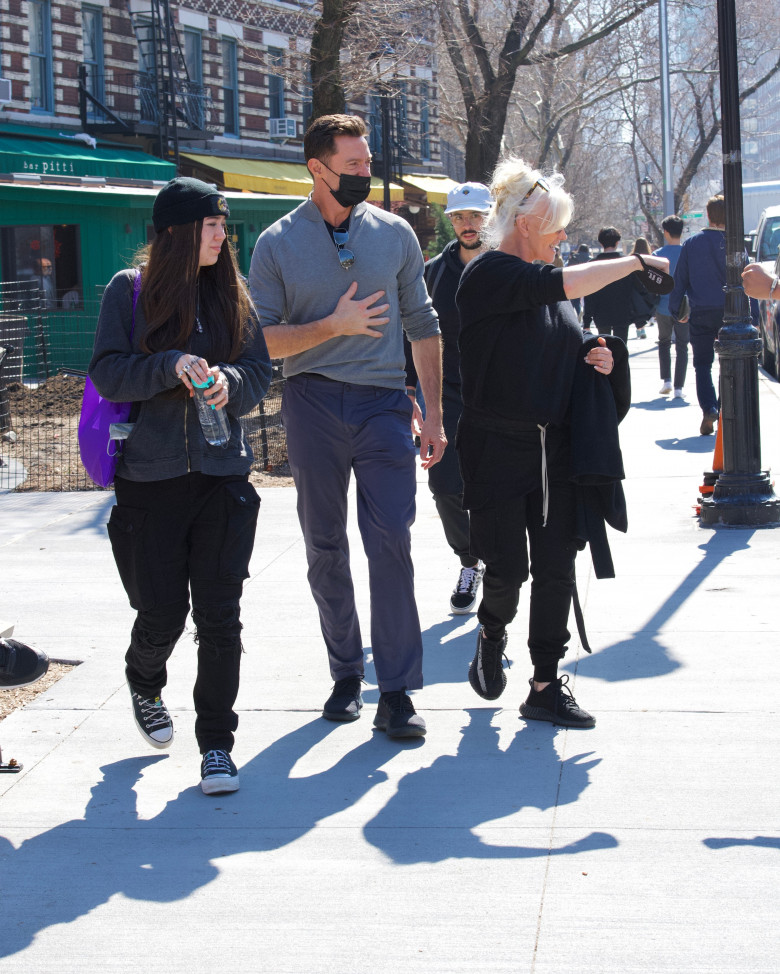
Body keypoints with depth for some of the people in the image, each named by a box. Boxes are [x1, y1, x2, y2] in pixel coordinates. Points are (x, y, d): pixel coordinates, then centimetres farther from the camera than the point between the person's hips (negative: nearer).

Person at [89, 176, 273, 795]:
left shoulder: (232, 294, 9)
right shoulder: (131, 290, 0)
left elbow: (261, 370, 9)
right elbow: (107, 373, -5)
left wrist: (227, 382, -12)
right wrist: (172, 367, -19)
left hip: (224, 474, 2)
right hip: (152, 476, -2)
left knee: (219, 615, -3)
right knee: (162, 612, 1)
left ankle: (217, 744, 6)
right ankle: (144, 685, 36)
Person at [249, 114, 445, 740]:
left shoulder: (395, 233, 7)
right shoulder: (278, 243, 2)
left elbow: (423, 326, 12)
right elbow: (261, 340, -1)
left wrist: (435, 414, 8)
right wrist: (334, 326, -14)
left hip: (384, 404, 0)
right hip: (313, 404, 0)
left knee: (391, 543, -9)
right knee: (325, 546, 8)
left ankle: (397, 692, -6)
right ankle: (345, 674, 22)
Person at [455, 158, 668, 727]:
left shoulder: (545, 280, 13)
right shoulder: (490, 274, -11)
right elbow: (565, 286, -25)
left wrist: (597, 357, 5)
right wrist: (636, 262, -19)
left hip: (554, 444, 7)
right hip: (498, 445, -7)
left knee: (556, 565, 1)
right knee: (507, 567, -4)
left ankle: (547, 686, 7)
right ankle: (492, 634, 29)